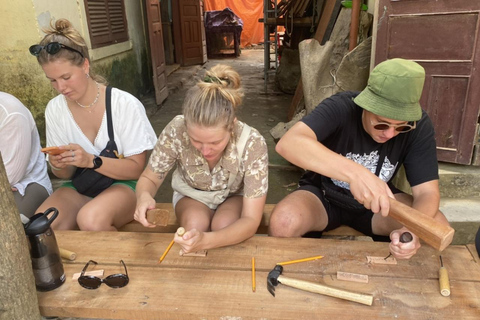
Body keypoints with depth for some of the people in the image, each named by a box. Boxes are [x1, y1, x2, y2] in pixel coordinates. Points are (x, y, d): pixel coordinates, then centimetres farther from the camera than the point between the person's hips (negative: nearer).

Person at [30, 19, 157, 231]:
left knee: (90, 220, -34)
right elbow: (66, 175, 7)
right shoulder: (54, 110, -2)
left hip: (124, 184, -3)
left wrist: (91, 161, -27)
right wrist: (60, 166, -17)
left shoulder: (125, 105, -16)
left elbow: (137, 169, -13)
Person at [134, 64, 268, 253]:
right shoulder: (176, 131, -32)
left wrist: (205, 240, -54)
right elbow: (149, 178, -15)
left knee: (223, 225, -32)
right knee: (195, 223, -31)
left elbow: (251, 220, -35)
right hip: (192, 194, 1)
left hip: (235, 196, 0)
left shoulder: (253, 143, -36)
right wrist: (144, 196, -41)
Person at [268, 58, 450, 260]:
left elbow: (427, 191, -20)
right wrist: (354, 172, -59)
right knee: (283, 223, -33)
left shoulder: (419, 126, -19)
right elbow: (288, 143, -46)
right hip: (323, 195, -2)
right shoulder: (340, 108, -29)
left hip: (378, 202, 3)